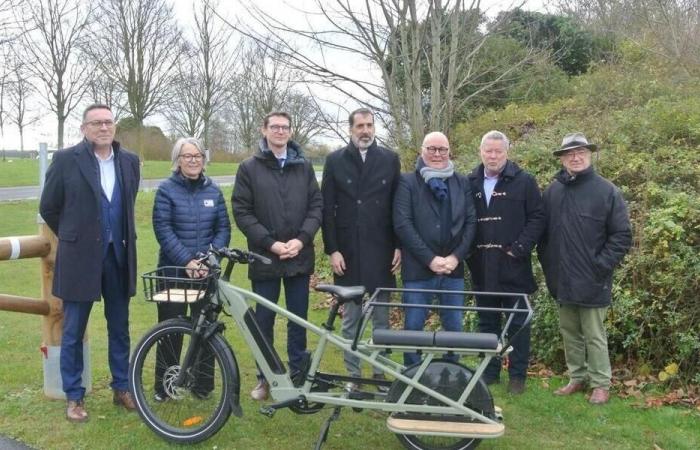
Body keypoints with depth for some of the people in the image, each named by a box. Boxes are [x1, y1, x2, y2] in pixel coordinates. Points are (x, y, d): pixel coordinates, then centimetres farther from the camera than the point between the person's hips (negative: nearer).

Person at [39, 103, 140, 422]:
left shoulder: (129, 161, 4)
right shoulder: (66, 159, -7)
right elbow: (48, 208, 2)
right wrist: (74, 236, 9)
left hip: (118, 256, 3)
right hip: (80, 258, -3)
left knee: (119, 328, 13)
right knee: (73, 332, 6)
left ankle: (122, 387, 27)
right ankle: (74, 396, 19)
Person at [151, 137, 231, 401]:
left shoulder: (213, 191, 7)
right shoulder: (167, 190, -1)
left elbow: (224, 228, 4)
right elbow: (163, 230, -9)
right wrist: (187, 261, -17)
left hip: (207, 272, 3)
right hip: (174, 271, -2)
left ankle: (203, 385, 19)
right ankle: (163, 386, 17)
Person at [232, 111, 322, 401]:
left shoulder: (304, 167, 7)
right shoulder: (249, 168, 1)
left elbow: (316, 205, 4)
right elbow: (242, 212, -5)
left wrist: (301, 239, -10)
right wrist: (271, 243, -13)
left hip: (299, 257, 2)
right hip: (264, 257, -1)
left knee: (298, 320, 10)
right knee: (264, 320, 7)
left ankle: (298, 375, 23)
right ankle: (265, 377, 22)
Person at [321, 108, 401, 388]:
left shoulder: (389, 159, 5)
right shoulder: (335, 161, 3)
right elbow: (327, 209, 0)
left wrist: (399, 246, 0)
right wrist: (331, 249, -5)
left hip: (380, 252, 1)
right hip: (347, 253, 0)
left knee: (381, 317, 8)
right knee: (350, 318, 8)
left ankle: (381, 372, 21)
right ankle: (353, 375, 18)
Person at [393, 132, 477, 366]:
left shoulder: (462, 183, 10)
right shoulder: (408, 182, 0)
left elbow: (471, 222, 5)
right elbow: (402, 224, -8)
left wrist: (456, 257, -7)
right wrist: (430, 259, -13)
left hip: (453, 267, 3)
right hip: (418, 268, -3)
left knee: (454, 327, 8)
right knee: (413, 326, 3)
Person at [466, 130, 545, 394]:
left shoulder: (524, 181, -1)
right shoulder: (471, 183, 9)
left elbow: (537, 218, -5)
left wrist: (520, 249, -12)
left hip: (513, 267, -3)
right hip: (482, 268, 3)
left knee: (517, 323, 5)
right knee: (487, 322, 13)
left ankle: (517, 375, 15)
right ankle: (489, 371, 24)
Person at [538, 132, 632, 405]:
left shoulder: (607, 191, -6)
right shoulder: (552, 191, 5)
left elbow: (622, 236, -6)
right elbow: (542, 231, 12)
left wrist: (601, 266, -11)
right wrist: (548, 264, 5)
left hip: (592, 280, -4)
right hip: (562, 279, 5)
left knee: (594, 335, 3)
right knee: (569, 332, 15)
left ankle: (601, 384, 17)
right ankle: (577, 378, 29)